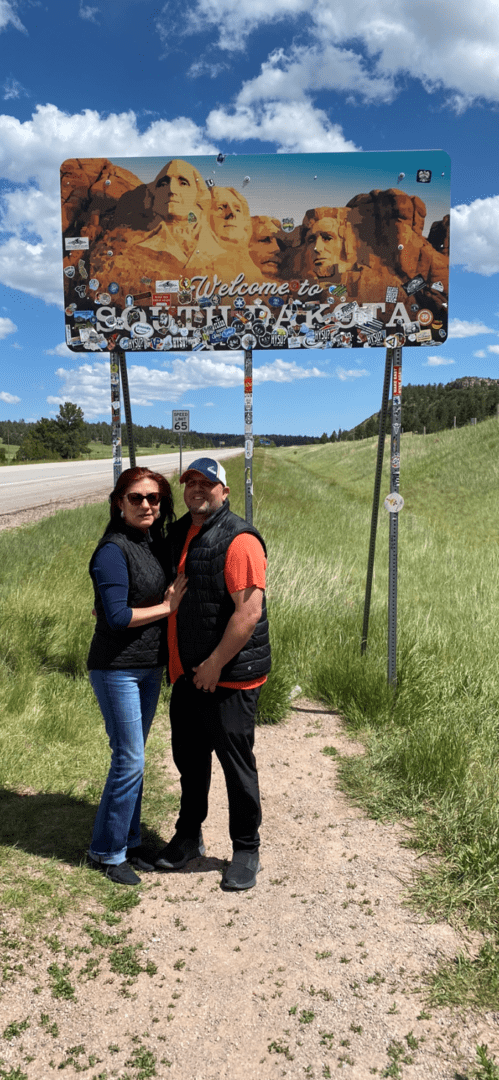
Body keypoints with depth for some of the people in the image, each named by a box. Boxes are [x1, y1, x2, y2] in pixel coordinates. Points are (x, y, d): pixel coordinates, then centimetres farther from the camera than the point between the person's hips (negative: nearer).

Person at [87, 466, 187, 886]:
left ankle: (129, 841, 30)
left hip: (151, 666, 7)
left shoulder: (158, 542, 5)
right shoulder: (113, 551, -18)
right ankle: (106, 851, 16)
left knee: (134, 758, 16)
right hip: (117, 668, -7)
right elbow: (116, 617, -23)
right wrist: (166, 607, -14)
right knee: (129, 761, -2)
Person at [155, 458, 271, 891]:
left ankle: (247, 851, 21)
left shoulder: (239, 540, -16)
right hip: (187, 673, 7)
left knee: (236, 761, 3)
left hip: (230, 675, -7)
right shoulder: (177, 534, 10)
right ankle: (188, 837, 37)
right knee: (189, 756, 18)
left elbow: (249, 611, -22)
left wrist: (215, 664, -18)